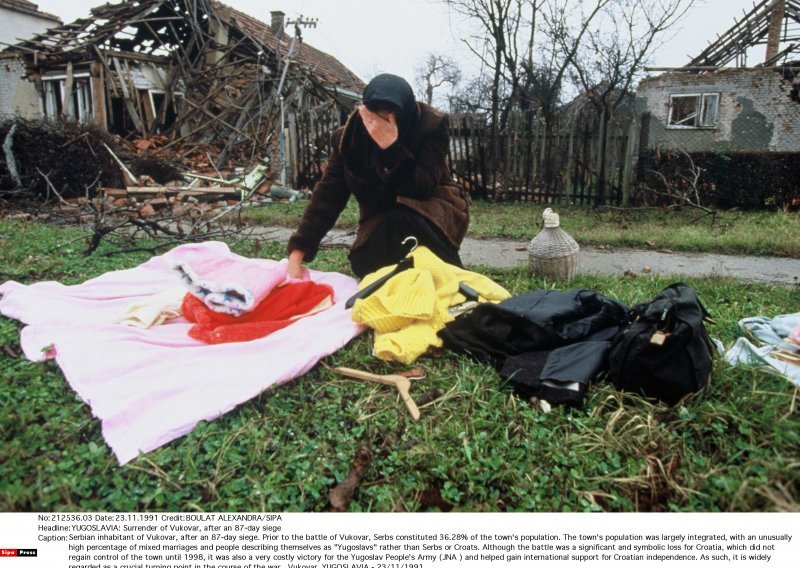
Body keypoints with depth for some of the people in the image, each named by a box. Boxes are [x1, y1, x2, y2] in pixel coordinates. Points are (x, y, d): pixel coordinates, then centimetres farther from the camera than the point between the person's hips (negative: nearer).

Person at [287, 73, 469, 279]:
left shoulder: (432, 125, -20)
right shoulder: (350, 134, -13)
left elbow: (423, 188, -29)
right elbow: (328, 194, -15)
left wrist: (392, 147, -41)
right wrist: (298, 251, -23)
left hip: (432, 207, -2)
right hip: (382, 218, 3)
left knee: (401, 223, -35)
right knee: (365, 264, -24)